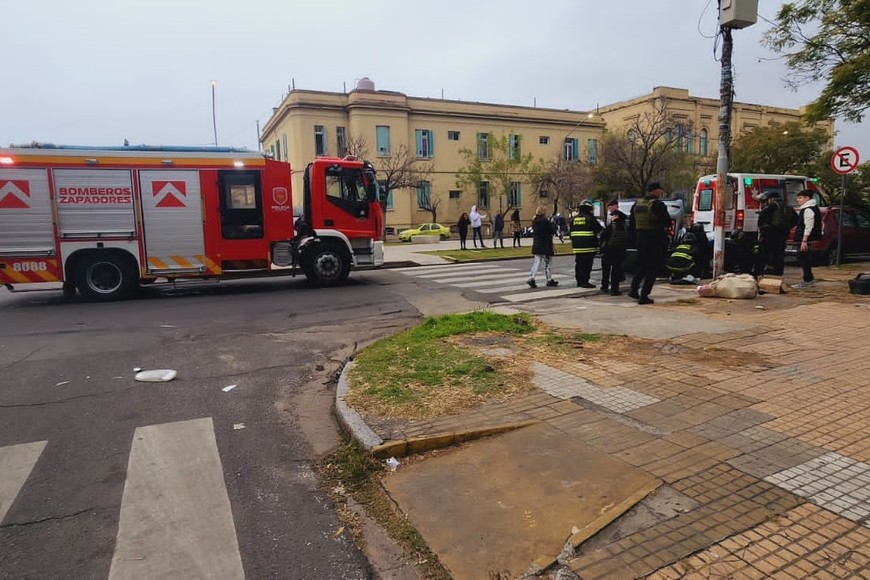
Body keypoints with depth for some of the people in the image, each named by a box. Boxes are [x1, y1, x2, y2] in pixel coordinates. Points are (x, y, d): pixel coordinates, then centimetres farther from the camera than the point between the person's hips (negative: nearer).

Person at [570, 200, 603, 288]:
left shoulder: (574, 219, 10)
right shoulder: (590, 218, -9)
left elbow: (571, 231, 15)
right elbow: (599, 229, -6)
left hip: (577, 246, 6)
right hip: (588, 246, -6)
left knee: (579, 264, 12)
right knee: (587, 265, -3)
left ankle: (579, 281, 17)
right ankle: (585, 282, -4)